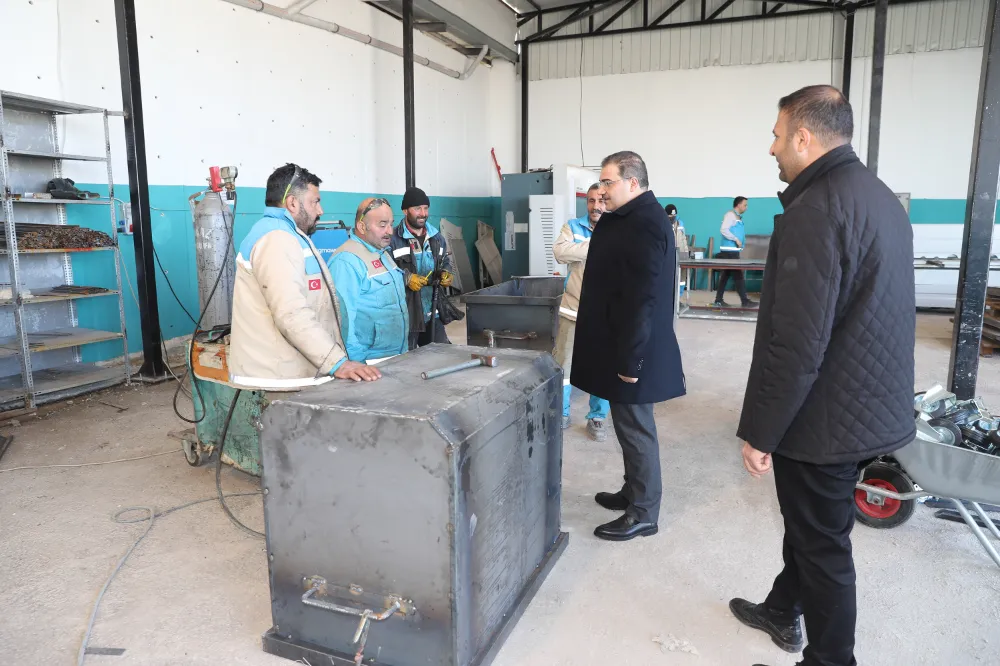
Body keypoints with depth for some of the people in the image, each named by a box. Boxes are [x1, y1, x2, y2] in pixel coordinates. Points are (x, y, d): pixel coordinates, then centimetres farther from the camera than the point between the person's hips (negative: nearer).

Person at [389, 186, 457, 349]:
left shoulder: (437, 237, 15)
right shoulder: (393, 239, -10)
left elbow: (446, 262, 24)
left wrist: (447, 274, 3)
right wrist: (406, 278, -24)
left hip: (434, 313, 6)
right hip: (406, 314, -6)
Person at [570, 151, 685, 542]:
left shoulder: (644, 226, -21)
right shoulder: (632, 219, 13)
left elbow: (642, 299, -26)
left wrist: (630, 359, -24)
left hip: (632, 352, -10)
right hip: (622, 344, 10)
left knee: (635, 428, 1)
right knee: (630, 425, 19)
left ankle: (643, 514, 15)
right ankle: (633, 493, 34)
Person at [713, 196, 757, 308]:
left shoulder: (738, 217, 19)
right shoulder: (730, 215, -11)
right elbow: (724, 230, -22)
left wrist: (739, 240, 9)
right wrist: (736, 240, -19)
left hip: (733, 251, 10)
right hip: (729, 251, -10)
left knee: (726, 275, 9)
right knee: (738, 275, -9)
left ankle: (718, 300, 12)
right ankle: (745, 301, -7)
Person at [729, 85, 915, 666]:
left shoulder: (816, 210, -24)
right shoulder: (881, 197, 9)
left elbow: (794, 344, -28)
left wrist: (758, 431, -17)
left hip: (826, 419, -10)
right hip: (871, 406, 10)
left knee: (822, 544, 8)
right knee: (809, 520, 25)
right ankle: (783, 611, 45)